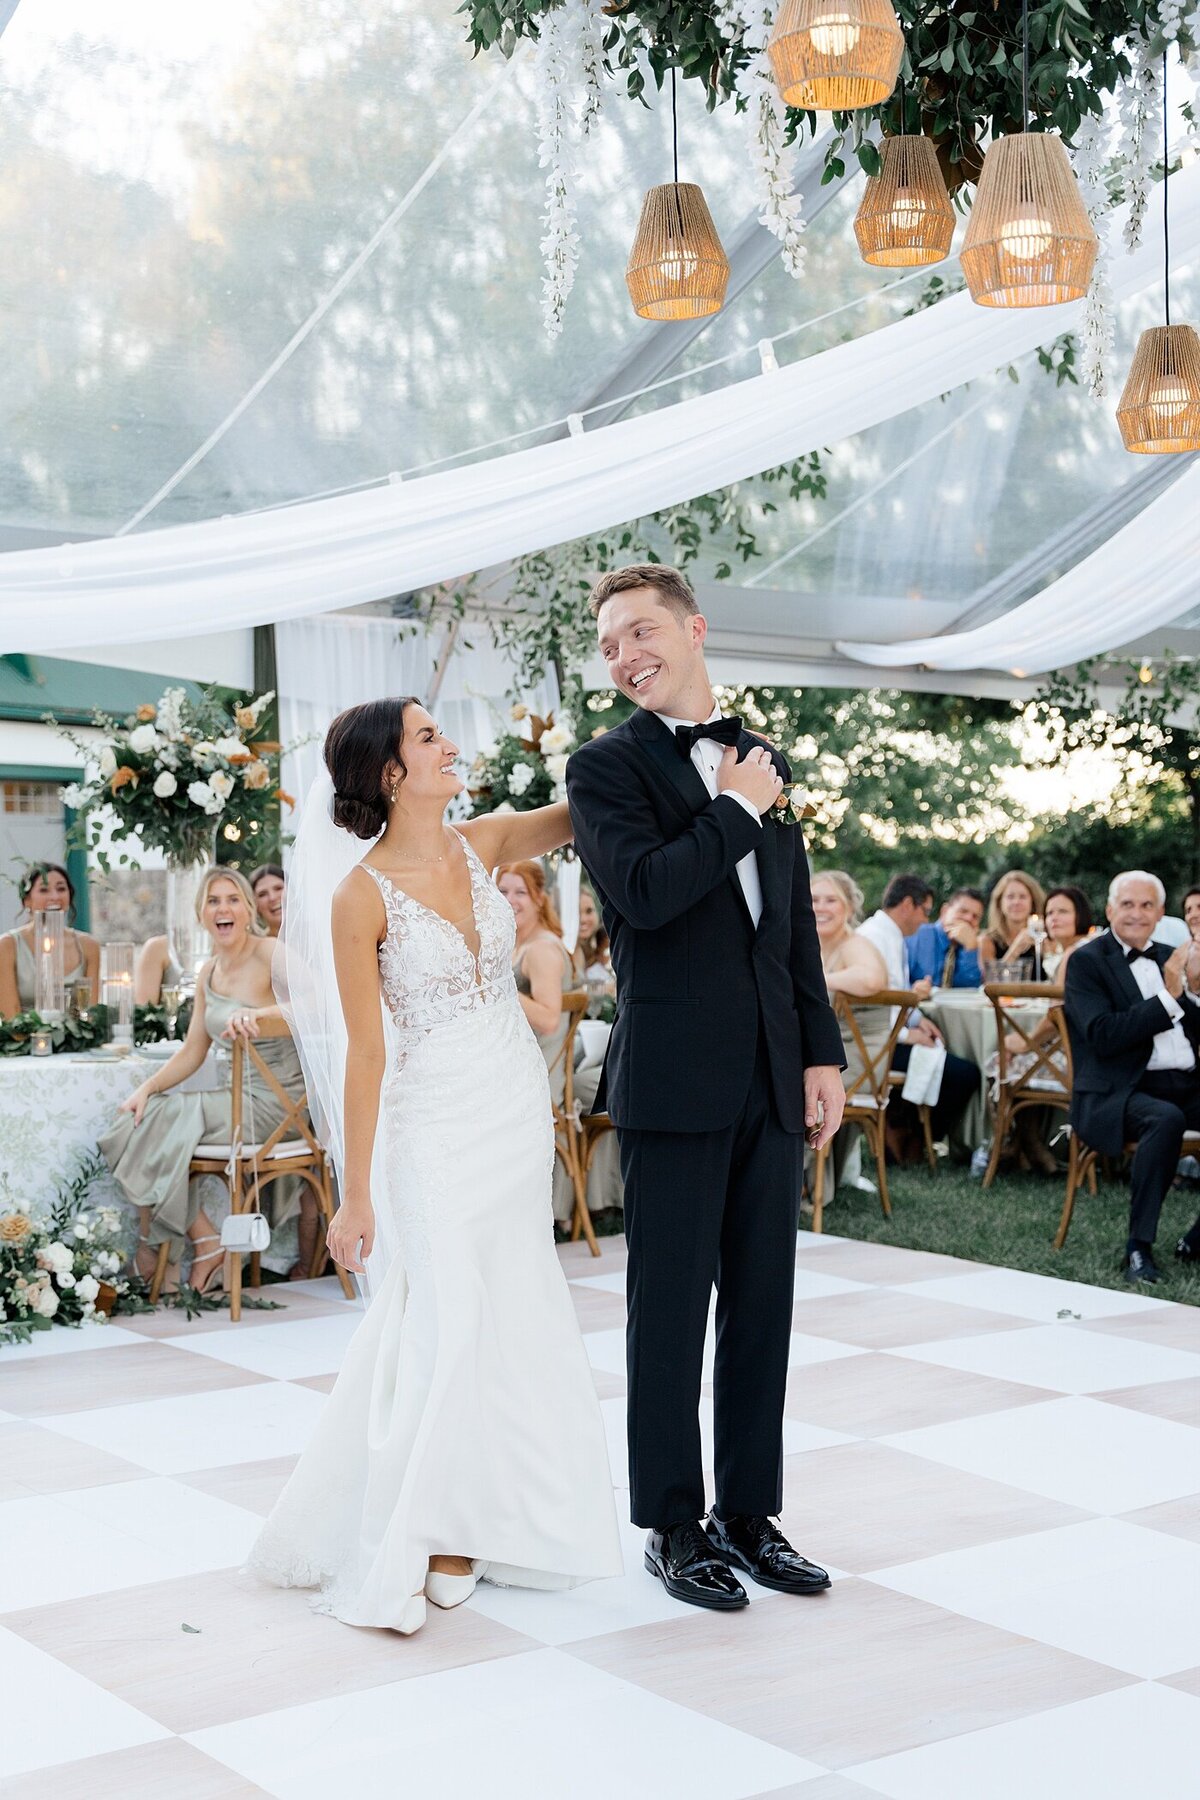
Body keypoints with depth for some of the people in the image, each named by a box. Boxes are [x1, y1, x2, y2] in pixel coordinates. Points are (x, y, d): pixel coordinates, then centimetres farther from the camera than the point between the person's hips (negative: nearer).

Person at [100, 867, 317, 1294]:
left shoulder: (269, 954, -11)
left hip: (275, 1102, -7)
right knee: (141, 1116, -8)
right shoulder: (209, 972, 13)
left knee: (156, 1126, -15)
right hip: (244, 1097, 8)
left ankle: (205, 1245, -2)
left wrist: (260, 1012, -40)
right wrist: (148, 1087, -2)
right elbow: (192, 1052, 13)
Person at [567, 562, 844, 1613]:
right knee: (672, 1310, 3)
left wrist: (822, 1053, 11)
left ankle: (751, 1515, 24)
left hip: (773, 1077, 6)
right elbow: (646, 891, -20)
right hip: (676, 1081, -5)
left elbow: (796, 922, 16)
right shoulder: (608, 765, -2)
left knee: (763, 1306, 12)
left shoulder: (765, 760, 14)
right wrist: (736, 809, -10)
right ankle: (675, 1528, 15)